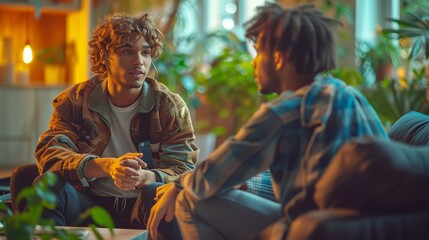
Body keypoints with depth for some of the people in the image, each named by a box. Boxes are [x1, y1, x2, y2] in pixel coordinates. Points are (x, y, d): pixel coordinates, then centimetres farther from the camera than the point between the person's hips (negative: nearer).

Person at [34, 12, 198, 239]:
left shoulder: (170, 106, -1)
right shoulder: (76, 100, 0)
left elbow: (185, 170, -9)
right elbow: (48, 153, -14)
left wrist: (144, 177, -34)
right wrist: (107, 166, -33)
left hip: (141, 211, 0)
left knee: (157, 193, -33)